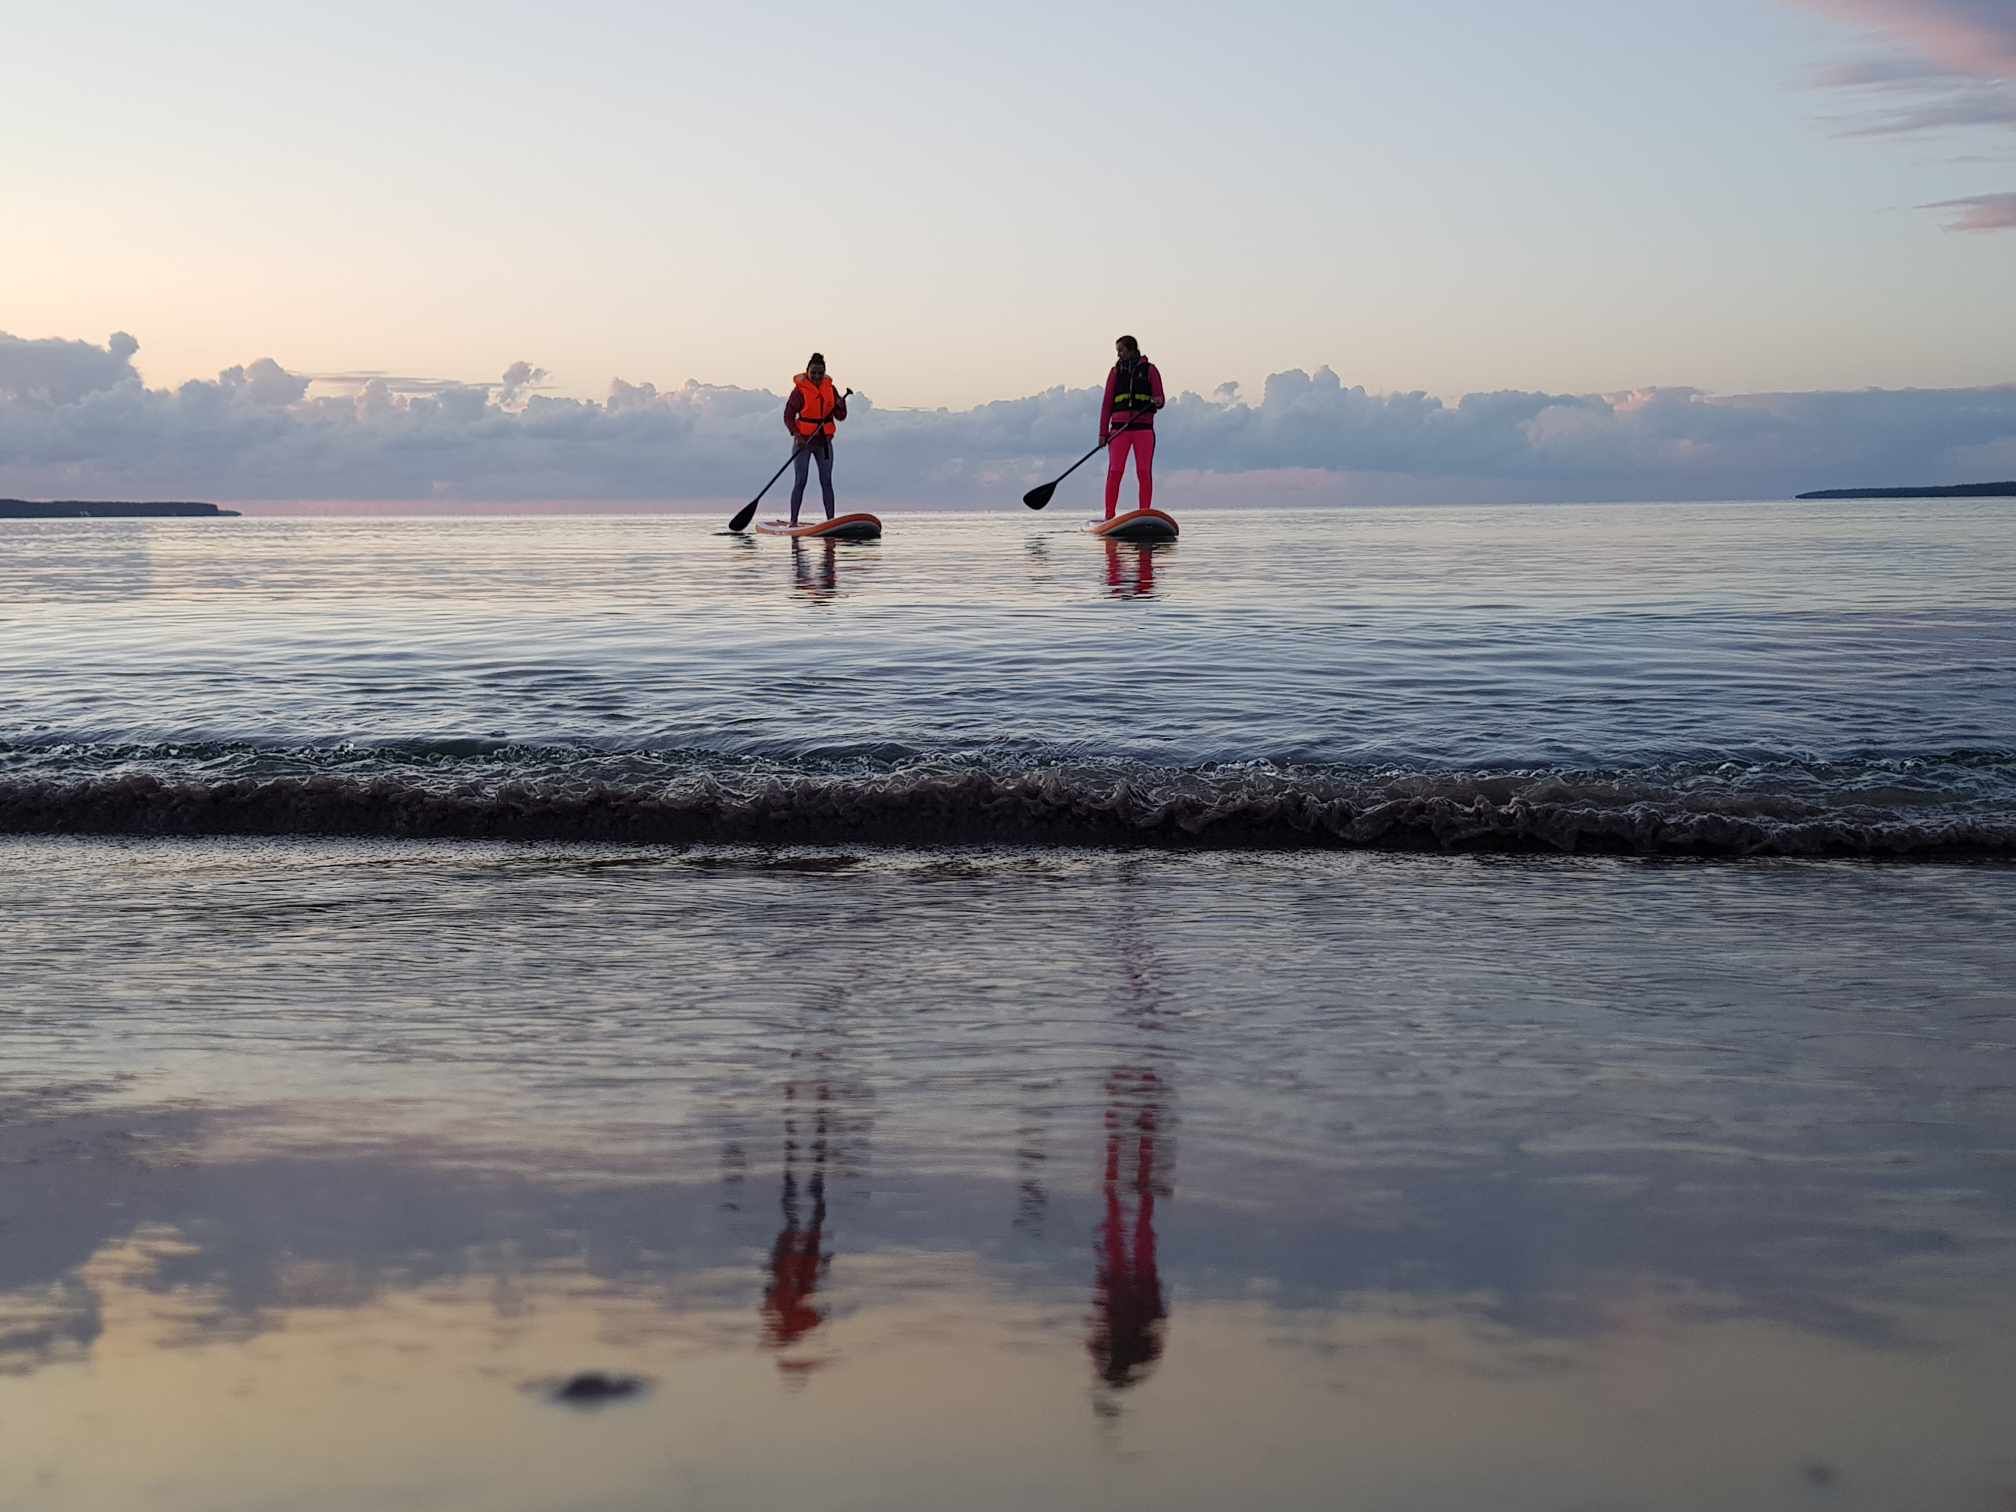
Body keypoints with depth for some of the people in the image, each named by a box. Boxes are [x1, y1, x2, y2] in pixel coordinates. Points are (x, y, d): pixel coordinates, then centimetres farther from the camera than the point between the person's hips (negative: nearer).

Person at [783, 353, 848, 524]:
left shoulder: (830, 389, 5)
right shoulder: (799, 390, -8)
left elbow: (840, 417, 7)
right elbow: (788, 416, -9)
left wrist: (840, 405, -14)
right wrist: (796, 434, -23)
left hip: (824, 442, 4)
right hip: (804, 441, -4)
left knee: (826, 482, 4)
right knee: (800, 482, -5)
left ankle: (831, 521, 5)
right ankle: (793, 521, -3)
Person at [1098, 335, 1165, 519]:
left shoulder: (1149, 370, 8)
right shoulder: (1116, 372, 14)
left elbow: (1159, 398, 5)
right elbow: (1107, 403, 10)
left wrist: (1158, 401, -21)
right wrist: (1103, 432, 3)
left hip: (1144, 428, -1)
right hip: (1119, 428, 1)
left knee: (1144, 473, -4)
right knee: (1114, 472, -8)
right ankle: (1109, 516, -7)